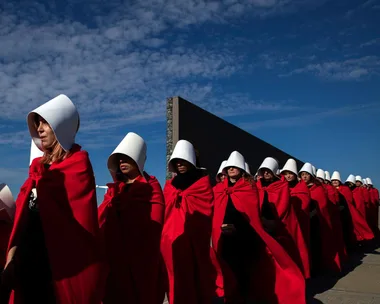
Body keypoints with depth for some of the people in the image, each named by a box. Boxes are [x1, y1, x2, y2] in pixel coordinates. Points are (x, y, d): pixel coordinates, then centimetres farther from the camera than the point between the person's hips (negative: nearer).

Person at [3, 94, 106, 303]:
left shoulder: (78, 163, -6)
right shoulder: (40, 165, 13)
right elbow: (24, 214, 8)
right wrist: (12, 254, 2)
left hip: (60, 262, -6)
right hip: (28, 260, 6)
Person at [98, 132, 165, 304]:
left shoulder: (151, 186, 1)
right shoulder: (114, 187, 16)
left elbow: (154, 221, -12)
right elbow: (100, 217, 4)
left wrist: (126, 206, -13)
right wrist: (111, 204, -15)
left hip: (140, 255, -4)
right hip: (114, 254, 4)